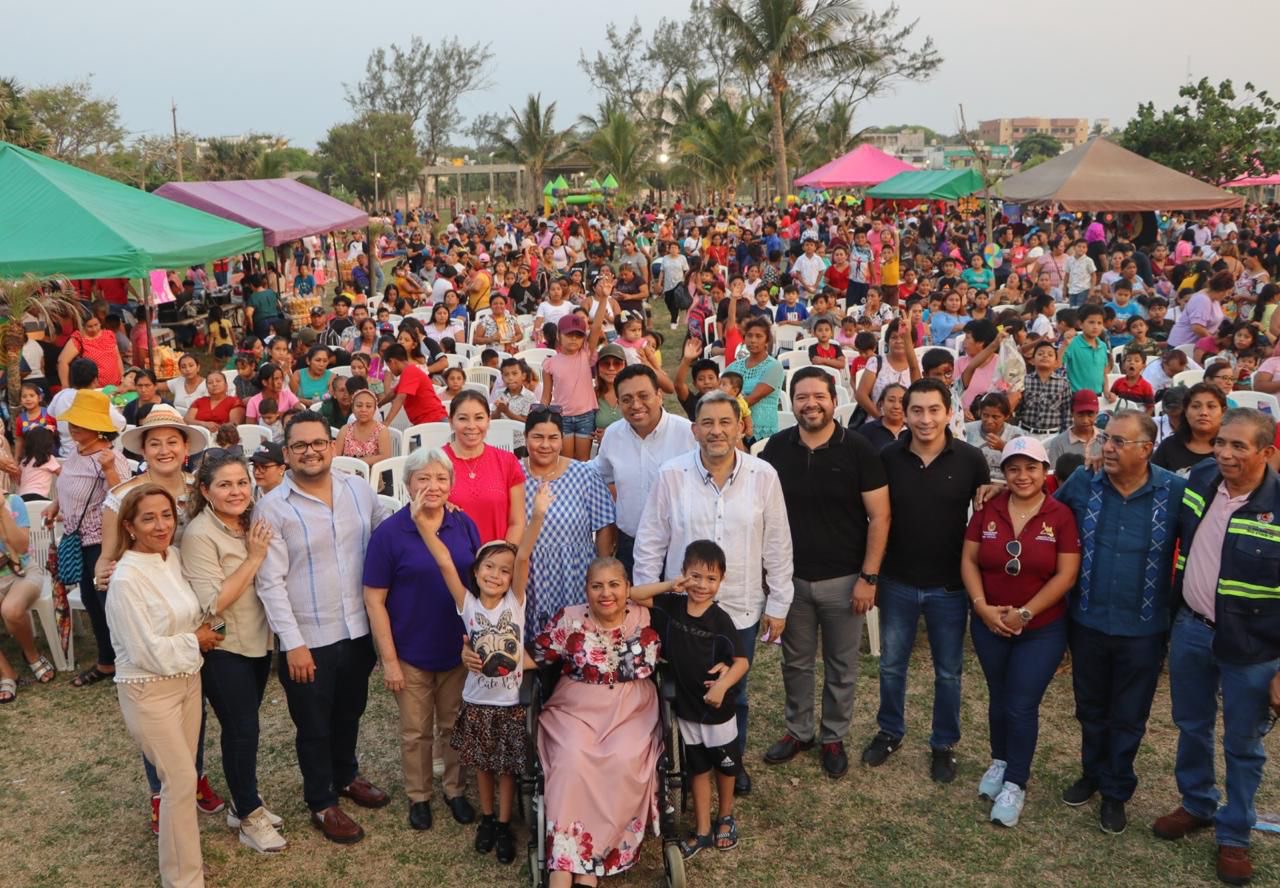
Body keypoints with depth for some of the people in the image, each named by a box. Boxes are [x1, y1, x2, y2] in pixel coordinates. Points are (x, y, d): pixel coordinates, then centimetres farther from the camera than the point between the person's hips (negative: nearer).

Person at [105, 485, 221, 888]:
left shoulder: (174, 558, 0)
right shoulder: (126, 579, -22)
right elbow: (147, 651, -22)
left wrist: (204, 629, -2)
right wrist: (195, 641, -10)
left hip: (187, 680, 7)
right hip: (149, 690, -7)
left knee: (181, 775, 17)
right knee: (181, 779, -2)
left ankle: (180, 845, 36)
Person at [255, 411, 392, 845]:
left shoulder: (359, 489, -1)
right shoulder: (273, 507, -12)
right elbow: (270, 582, -13)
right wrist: (293, 643, -16)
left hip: (359, 629, 4)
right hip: (309, 638, -4)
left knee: (350, 713, 23)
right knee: (315, 726, 13)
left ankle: (345, 776, 47)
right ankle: (322, 804, 32)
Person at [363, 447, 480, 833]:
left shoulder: (465, 525, -4)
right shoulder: (389, 533, -14)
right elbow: (374, 600, -11)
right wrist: (389, 660, -12)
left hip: (459, 650, 3)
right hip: (412, 653, -2)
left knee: (455, 726, 18)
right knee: (416, 732, 14)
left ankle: (455, 789, 39)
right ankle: (418, 796, 36)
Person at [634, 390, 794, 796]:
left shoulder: (763, 476, -7)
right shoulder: (671, 476, -9)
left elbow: (777, 546, 0)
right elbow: (650, 543, -2)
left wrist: (778, 604, 3)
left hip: (742, 609, 1)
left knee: (734, 692, 18)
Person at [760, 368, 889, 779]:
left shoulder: (858, 449, -11)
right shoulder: (777, 447, -2)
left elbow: (879, 516, -8)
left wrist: (868, 577, -11)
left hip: (843, 579, -2)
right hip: (791, 576, 2)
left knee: (841, 666, 13)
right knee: (795, 661, 16)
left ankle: (834, 737, 31)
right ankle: (798, 731, 35)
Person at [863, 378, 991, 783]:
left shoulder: (970, 459, -10)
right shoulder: (888, 457, -8)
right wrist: (871, 575, 1)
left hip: (949, 585, -1)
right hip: (897, 582, 1)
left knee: (948, 671, 13)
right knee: (891, 664, 16)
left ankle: (944, 744, 32)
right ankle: (890, 731, 37)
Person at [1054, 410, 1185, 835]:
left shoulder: (1176, 491, -14)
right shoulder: (1082, 482, -8)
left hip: (1143, 629, -2)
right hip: (1087, 622, 2)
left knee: (1128, 716, 14)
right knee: (1090, 708, 20)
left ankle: (1116, 792, 34)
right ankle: (1093, 773, 43)